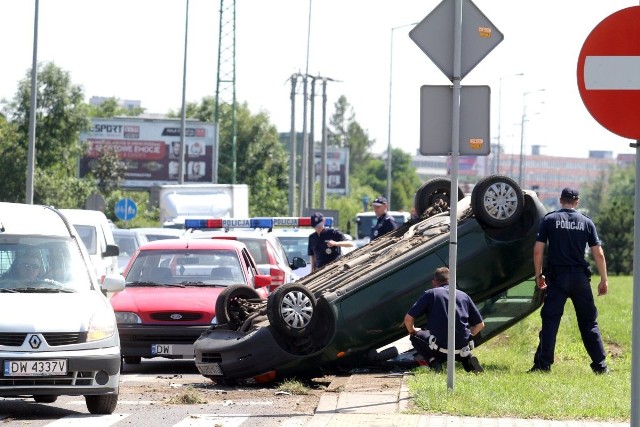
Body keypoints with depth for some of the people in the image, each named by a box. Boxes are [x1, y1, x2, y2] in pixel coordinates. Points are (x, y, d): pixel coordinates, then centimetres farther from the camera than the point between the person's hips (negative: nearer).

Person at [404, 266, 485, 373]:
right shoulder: (463, 296, 14)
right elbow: (480, 324, 14)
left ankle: (434, 363, 2)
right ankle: (468, 358, 6)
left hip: (440, 348, -4)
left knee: (416, 337, 25)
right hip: (462, 348, 4)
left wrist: (412, 331, 21)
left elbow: (408, 318, 0)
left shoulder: (430, 294, 4)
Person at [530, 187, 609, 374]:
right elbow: (599, 254, 4)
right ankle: (600, 365, 8)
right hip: (580, 278, 1)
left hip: (557, 278, -1)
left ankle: (543, 364, -6)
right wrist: (604, 280, 11)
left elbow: (538, 250, -2)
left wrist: (538, 275, 9)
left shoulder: (549, 220, 2)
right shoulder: (586, 222, 6)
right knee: (589, 322, 9)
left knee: (550, 321, 0)